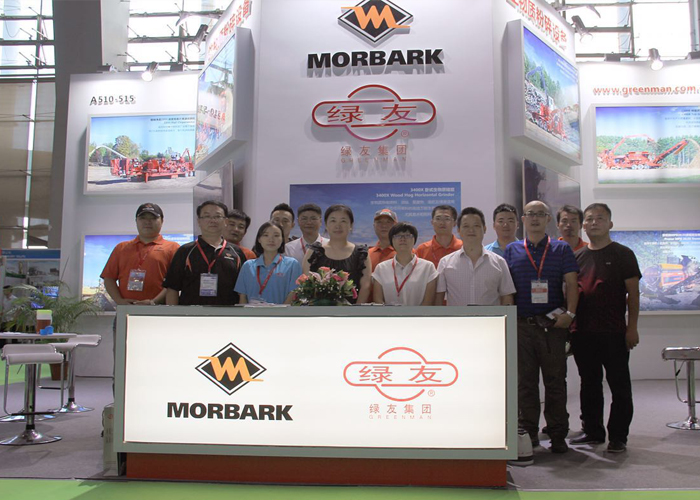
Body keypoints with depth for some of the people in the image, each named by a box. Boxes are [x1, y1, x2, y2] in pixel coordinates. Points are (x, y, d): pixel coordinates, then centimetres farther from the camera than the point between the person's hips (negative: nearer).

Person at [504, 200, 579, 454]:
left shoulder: (561, 249, 8)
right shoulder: (512, 250, 10)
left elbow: (571, 284, 2)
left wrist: (569, 313, -11)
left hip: (552, 325, -1)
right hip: (522, 326, 1)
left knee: (555, 381, 3)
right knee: (525, 381, 6)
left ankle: (558, 436, 12)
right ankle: (528, 434, 16)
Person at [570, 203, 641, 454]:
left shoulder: (622, 254, 1)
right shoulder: (577, 257, 12)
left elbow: (633, 292, -2)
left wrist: (632, 327, -9)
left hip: (613, 332, -4)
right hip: (582, 332, 4)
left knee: (619, 385, 3)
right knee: (589, 384, 13)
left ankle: (618, 436, 13)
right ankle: (592, 432, 24)